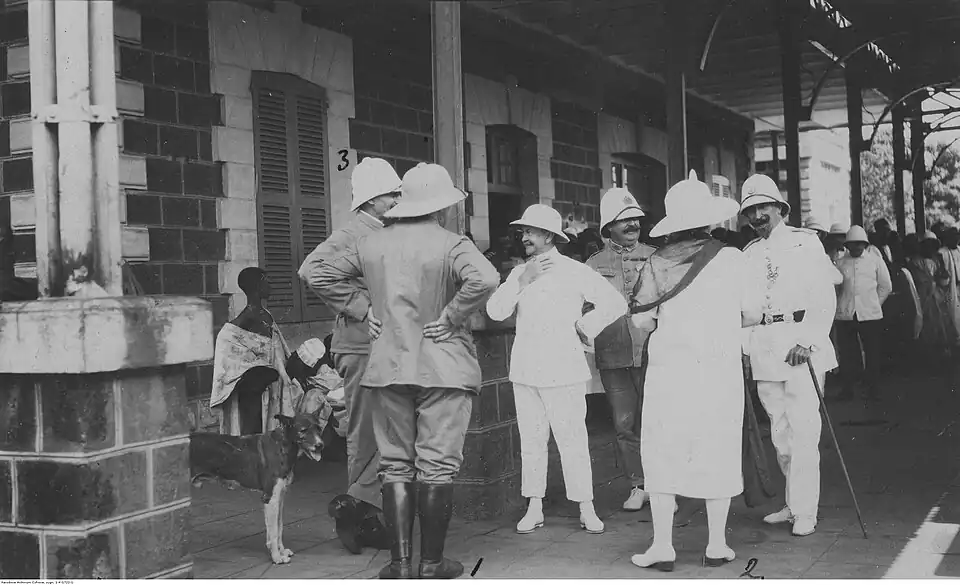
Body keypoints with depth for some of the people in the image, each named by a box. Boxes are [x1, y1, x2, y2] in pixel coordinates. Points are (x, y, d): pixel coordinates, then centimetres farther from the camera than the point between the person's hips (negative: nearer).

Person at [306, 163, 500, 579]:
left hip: (389, 368, 4)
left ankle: (400, 561, 11)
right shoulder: (451, 245, -9)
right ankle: (431, 564, 8)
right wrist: (451, 318, -16)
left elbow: (321, 277, 11)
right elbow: (484, 279, -28)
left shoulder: (372, 244, 6)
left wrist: (365, 310, 8)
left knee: (396, 465, 10)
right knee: (437, 465, 3)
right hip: (444, 368, -4)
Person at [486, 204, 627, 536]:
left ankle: (586, 509, 5)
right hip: (524, 370, 4)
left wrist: (586, 328, 1)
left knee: (572, 440, -4)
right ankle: (534, 508, 14)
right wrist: (523, 280, -7)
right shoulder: (519, 274, 14)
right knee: (531, 440, 6)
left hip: (564, 370, -4)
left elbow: (616, 303, 0)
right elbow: (495, 311, 0)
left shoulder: (574, 272, 1)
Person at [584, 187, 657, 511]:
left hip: (652, 351, -1)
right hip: (613, 355, 1)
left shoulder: (655, 258, 8)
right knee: (624, 423, 3)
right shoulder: (594, 265, 8)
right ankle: (638, 485, 16)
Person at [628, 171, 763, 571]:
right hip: (720, 369, 1)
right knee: (718, 453, 10)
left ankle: (663, 546, 6)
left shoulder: (657, 263, -4)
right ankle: (717, 545, 16)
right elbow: (752, 313, 2)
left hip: (669, 369, 0)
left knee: (663, 452, 7)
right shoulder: (730, 258, -4)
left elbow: (641, 320, -4)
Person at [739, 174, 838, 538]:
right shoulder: (749, 253, 15)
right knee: (779, 432, 9)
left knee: (803, 430, -8)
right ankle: (795, 503, 21)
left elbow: (825, 297, -6)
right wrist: (746, 349, 7)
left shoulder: (805, 242, 1)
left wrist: (807, 341, -15)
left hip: (802, 346, -5)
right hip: (764, 349, 5)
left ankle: (805, 512, -2)